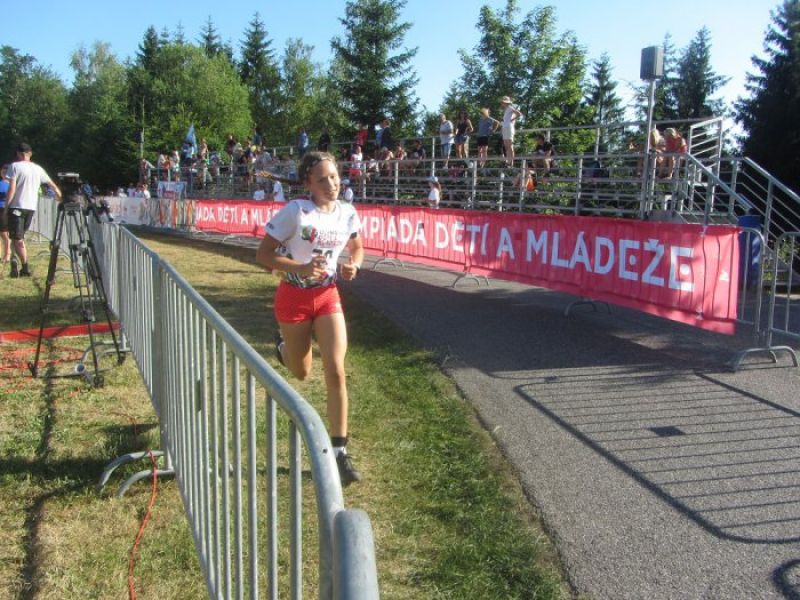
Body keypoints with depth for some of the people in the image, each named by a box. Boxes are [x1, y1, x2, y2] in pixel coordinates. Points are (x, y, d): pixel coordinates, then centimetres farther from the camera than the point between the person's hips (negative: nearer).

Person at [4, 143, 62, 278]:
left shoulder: (15, 166, -5)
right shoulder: (38, 169, 10)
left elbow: (11, 189, -12)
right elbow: (53, 186, 13)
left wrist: (6, 207, -7)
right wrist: (61, 200, 23)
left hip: (16, 206, -5)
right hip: (31, 207, 5)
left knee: (17, 239, -2)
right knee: (20, 237, 18)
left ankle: (25, 267, -10)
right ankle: (15, 262, 11)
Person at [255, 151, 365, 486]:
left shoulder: (347, 213, -3)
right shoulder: (295, 211, -17)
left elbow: (357, 247, 16)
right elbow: (263, 255, -14)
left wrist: (353, 265, -6)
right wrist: (301, 268, -29)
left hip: (328, 296, 3)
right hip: (294, 297, -2)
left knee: (336, 372, -10)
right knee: (302, 373, 14)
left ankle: (339, 452, -1)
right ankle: (283, 346, 53)